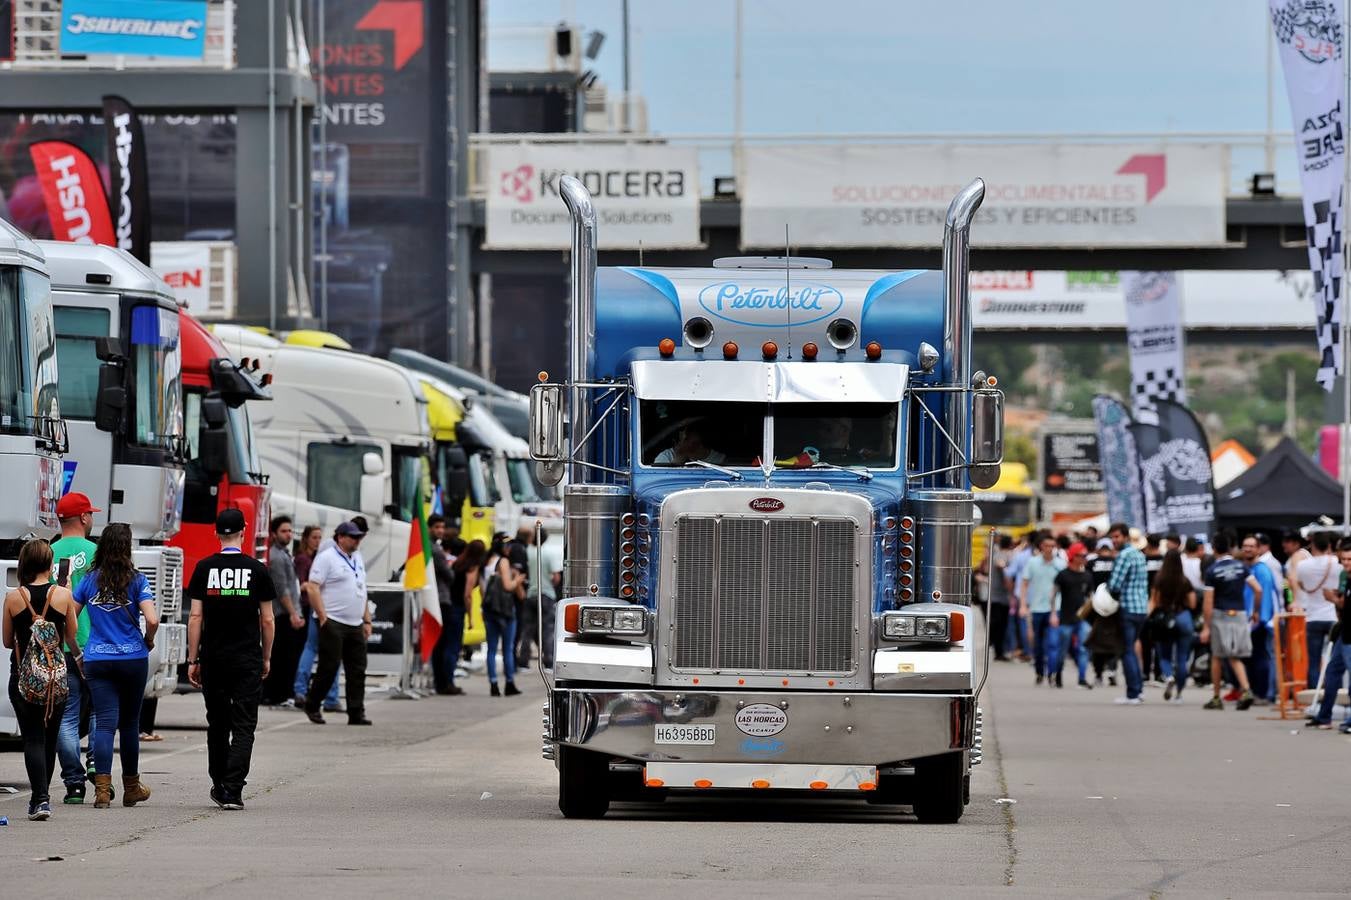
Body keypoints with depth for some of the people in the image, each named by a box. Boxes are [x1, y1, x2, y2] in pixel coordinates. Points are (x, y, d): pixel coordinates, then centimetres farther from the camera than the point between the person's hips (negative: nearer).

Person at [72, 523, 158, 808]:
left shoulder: (90, 581, 2)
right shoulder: (136, 581, -6)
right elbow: (152, 620, -15)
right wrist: (148, 641, 6)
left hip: (97, 661, 1)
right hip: (132, 659, -1)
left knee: (104, 723, -3)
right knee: (129, 723, 13)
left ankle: (102, 789, -17)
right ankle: (131, 788, 26)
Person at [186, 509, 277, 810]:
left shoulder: (204, 569, -1)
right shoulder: (258, 570, -3)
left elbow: (195, 617, -2)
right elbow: (267, 619, -1)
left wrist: (193, 660, 3)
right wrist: (266, 658, 11)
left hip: (212, 658, 2)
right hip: (247, 659, -2)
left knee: (217, 725, 15)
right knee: (243, 727, -2)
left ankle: (219, 787, 23)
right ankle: (233, 791, -12)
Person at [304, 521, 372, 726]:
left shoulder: (358, 559, 18)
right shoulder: (326, 558, -7)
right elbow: (313, 588, -13)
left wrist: (367, 620, 18)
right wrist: (323, 617, -18)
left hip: (355, 624, 7)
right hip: (333, 623, -7)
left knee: (357, 670, 3)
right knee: (329, 668, -5)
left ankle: (356, 714, 5)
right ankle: (312, 706, 11)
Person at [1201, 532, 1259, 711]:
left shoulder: (1212, 571, -8)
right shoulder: (1241, 567, 3)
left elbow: (1208, 601, -10)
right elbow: (1258, 590, -3)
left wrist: (1205, 627, -7)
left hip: (1220, 616, -3)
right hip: (1239, 615, 3)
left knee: (1217, 658, 10)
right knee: (1235, 658, 8)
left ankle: (1216, 698, 15)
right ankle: (1246, 690, -13)